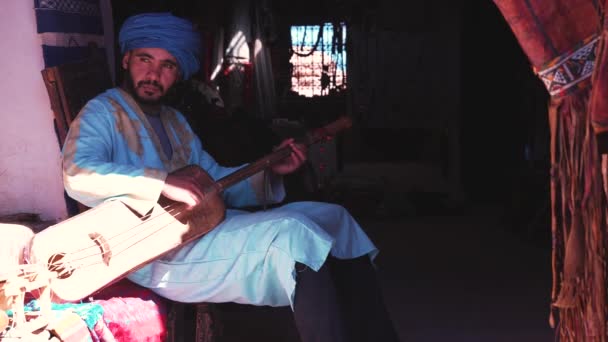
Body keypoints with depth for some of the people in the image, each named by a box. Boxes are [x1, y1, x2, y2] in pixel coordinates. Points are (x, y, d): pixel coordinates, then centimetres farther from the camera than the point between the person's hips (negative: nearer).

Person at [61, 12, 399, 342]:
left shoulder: (174, 120, 20)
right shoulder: (103, 112, -5)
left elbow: (214, 180, 19)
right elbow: (78, 176, -24)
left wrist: (269, 171, 3)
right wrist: (163, 183, -32)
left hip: (204, 226, 9)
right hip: (157, 254, -9)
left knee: (330, 217, 3)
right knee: (293, 235, -28)